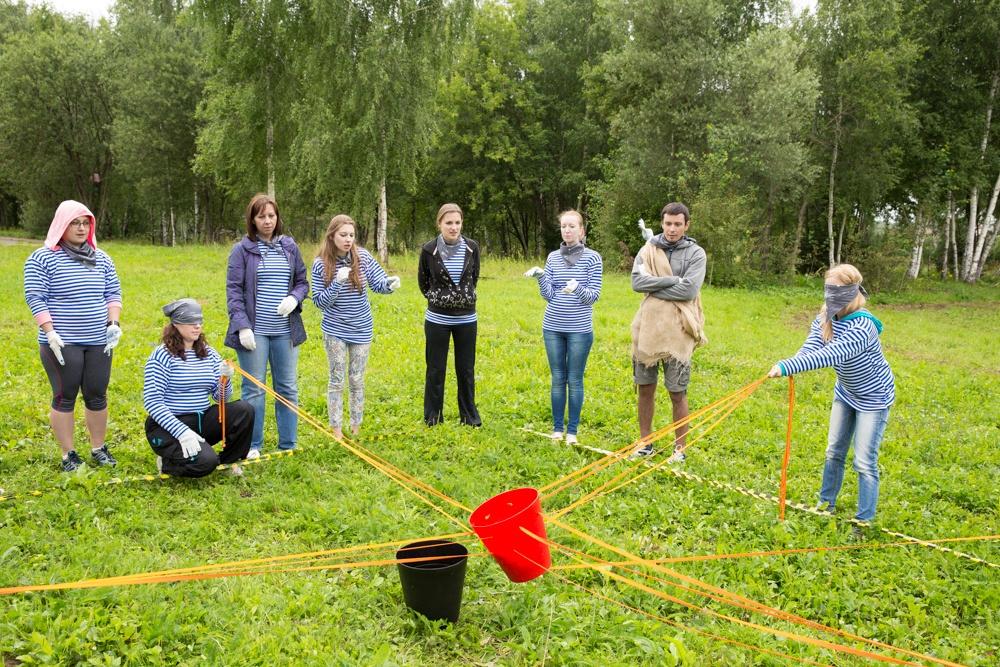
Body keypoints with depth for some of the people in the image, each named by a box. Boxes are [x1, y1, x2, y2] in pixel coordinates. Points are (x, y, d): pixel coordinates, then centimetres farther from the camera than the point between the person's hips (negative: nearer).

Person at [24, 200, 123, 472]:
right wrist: (50, 333, -15)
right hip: (62, 344, -4)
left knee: (97, 396, 9)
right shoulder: (42, 258, -4)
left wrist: (113, 323, 0)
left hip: (98, 342, 4)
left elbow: (113, 293, 14)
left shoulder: (101, 258, 11)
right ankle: (68, 455, 14)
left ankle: (98, 448, 23)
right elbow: (35, 298, -7)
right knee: (65, 397, 3)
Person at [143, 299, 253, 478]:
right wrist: (182, 432, -26)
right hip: (168, 426, -6)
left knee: (245, 410, -17)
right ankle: (166, 463, 4)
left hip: (202, 420, 6)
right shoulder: (162, 355, -10)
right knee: (205, 462, -29)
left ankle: (229, 460, 4)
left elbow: (220, 397, 7)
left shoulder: (209, 354, 8)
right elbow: (152, 402, -17)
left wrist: (225, 380, -16)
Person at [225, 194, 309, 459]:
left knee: (287, 388, 9)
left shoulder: (289, 246, 8)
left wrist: (294, 298, -9)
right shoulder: (242, 249, -1)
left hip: (285, 331, 3)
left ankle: (288, 445, 20)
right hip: (254, 331, -3)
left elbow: (302, 282, 14)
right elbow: (233, 290, -4)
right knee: (253, 390, 4)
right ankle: (253, 446, 16)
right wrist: (242, 325, -13)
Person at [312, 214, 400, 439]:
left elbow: (378, 283, -6)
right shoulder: (321, 264, -12)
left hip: (362, 329, 2)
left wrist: (390, 283, -29)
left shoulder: (363, 256, -8)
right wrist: (337, 282, -27)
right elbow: (319, 301, -11)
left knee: (357, 380, 11)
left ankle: (356, 428, 23)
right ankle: (336, 430, 16)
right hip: (335, 329, -2)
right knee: (337, 380, 6)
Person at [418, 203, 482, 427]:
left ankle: (469, 414, 24)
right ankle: (432, 416, 20)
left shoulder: (471, 247, -5)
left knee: (466, 369, 11)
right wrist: (435, 298, 7)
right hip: (438, 319, -1)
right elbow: (422, 280, 7)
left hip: (466, 318, 2)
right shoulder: (429, 249, -10)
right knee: (435, 370, 8)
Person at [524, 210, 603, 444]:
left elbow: (593, 296, -7)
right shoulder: (553, 257, 6)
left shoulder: (592, 258, -4)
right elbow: (548, 295, 2)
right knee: (557, 379, 10)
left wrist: (578, 288, -27)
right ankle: (557, 428, 20)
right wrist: (540, 276, -15)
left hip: (580, 329, -3)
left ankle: (572, 431, 14)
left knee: (575, 380, 4)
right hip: (553, 328, 3)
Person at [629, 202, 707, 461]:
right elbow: (637, 281, -8)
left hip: (677, 332, -3)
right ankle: (645, 443, 26)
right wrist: (673, 279, -14)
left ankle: (680, 448, 18)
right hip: (647, 328, 3)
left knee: (677, 393, 3)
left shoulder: (696, 253, -2)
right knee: (645, 389, 12)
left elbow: (689, 290, -15)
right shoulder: (648, 249, 6)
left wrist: (653, 287, -9)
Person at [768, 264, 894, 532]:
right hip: (846, 392, 7)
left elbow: (829, 356, -47)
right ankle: (827, 503, 32)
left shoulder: (862, 326, -34)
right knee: (834, 451, 15)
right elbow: (810, 348, -25)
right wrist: (788, 365, -47)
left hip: (873, 397, -7)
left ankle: (864, 520, 9)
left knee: (865, 462, -4)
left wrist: (787, 367, -56)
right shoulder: (824, 318, -10)